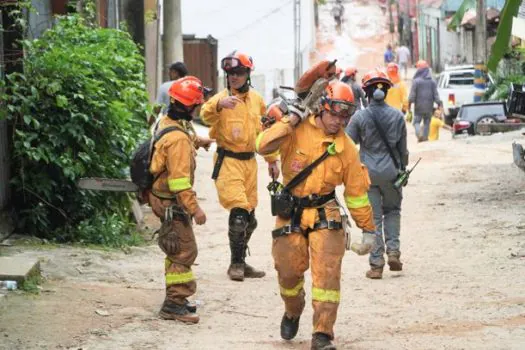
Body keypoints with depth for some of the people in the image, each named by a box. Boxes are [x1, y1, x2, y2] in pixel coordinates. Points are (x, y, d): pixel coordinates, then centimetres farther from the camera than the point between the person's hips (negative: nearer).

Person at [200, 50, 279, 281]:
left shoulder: (256, 100, 10)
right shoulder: (222, 98, -7)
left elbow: (264, 131, 21)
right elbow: (206, 115, -28)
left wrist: (272, 159, 21)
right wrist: (219, 104, -49)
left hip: (249, 162, 6)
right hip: (227, 161, -6)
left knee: (249, 217, 11)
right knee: (239, 212, -17)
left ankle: (241, 262, 25)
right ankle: (236, 263, -6)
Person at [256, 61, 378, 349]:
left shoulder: (346, 147, 0)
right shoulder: (297, 131, -8)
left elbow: (356, 191, 7)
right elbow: (263, 146, -23)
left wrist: (368, 228, 10)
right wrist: (290, 120, -22)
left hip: (324, 213, 1)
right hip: (290, 213, -1)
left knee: (327, 272, -13)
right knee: (288, 270, 7)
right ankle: (293, 312, 39)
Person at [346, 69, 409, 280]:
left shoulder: (360, 117, -8)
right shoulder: (397, 116, -2)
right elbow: (403, 147, 5)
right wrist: (403, 168, 20)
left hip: (368, 172, -1)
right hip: (390, 170, 1)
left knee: (373, 217, 3)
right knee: (392, 209, 22)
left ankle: (376, 264, 0)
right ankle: (393, 250, 7)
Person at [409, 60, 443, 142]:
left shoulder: (416, 81, -12)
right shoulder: (432, 81, 0)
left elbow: (412, 94, -12)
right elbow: (436, 94, -1)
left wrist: (409, 103, -3)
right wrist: (439, 104, 3)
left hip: (419, 106, -3)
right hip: (429, 107, 3)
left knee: (416, 121, 5)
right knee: (427, 122, 14)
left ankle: (419, 134, -19)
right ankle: (425, 136, 11)